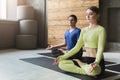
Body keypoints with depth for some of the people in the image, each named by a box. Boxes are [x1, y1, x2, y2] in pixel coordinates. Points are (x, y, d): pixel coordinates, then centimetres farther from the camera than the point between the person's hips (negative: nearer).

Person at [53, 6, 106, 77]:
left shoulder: (100, 29, -8)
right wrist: (63, 57, 5)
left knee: (92, 70, -41)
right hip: (85, 59, 5)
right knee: (61, 64, -11)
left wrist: (96, 62, -39)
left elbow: (100, 49, -20)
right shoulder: (84, 30, 11)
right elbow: (77, 48, 12)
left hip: (97, 61, -5)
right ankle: (88, 71, -14)